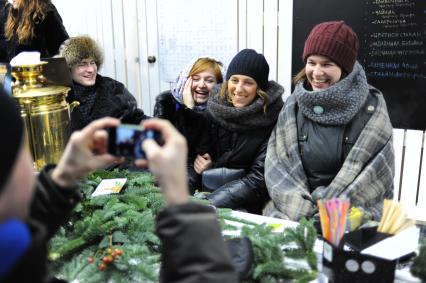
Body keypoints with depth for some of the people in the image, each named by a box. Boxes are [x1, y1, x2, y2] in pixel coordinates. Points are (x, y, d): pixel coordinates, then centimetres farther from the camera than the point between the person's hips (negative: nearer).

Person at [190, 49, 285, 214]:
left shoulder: (272, 120, -13)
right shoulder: (215, 109, 2)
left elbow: (259, 180, -15)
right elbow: (202, 156, 10)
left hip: (248, 206, -4)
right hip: (210, 190, 5)